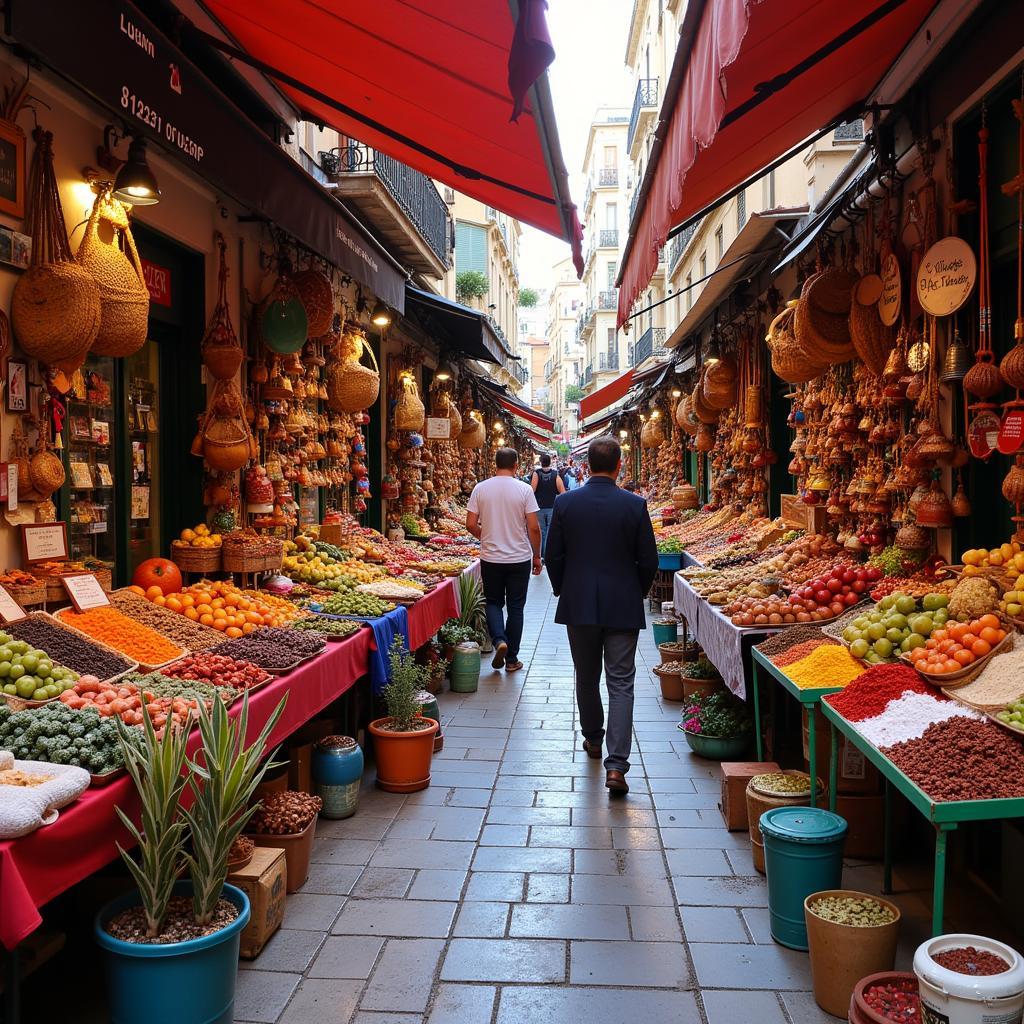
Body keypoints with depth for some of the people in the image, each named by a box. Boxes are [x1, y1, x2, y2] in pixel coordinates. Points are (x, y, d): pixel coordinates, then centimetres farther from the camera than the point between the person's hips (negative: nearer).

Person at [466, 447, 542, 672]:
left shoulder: (481, 488, -4)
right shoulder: (524, 489, -9)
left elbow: (471, 524, -3)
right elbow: (533, 528, -9)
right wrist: (537, 556, 4)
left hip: (490, 558, 1)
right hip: (520, 558, -1)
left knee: (493, 602, 18)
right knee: (515, 607, 10)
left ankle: (499, 640, -5)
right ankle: (512, 659, 16)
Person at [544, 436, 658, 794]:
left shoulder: (565, 502, -4)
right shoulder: (635, 505, -8)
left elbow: (553, 556, 1)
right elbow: (648, 560, -3)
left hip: (578, 604, 2)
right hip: (623, 606, -1)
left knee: (586, 677, 19)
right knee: (620, 684, 1)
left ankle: (593, 738, 37)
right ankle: (616, 765, -6)